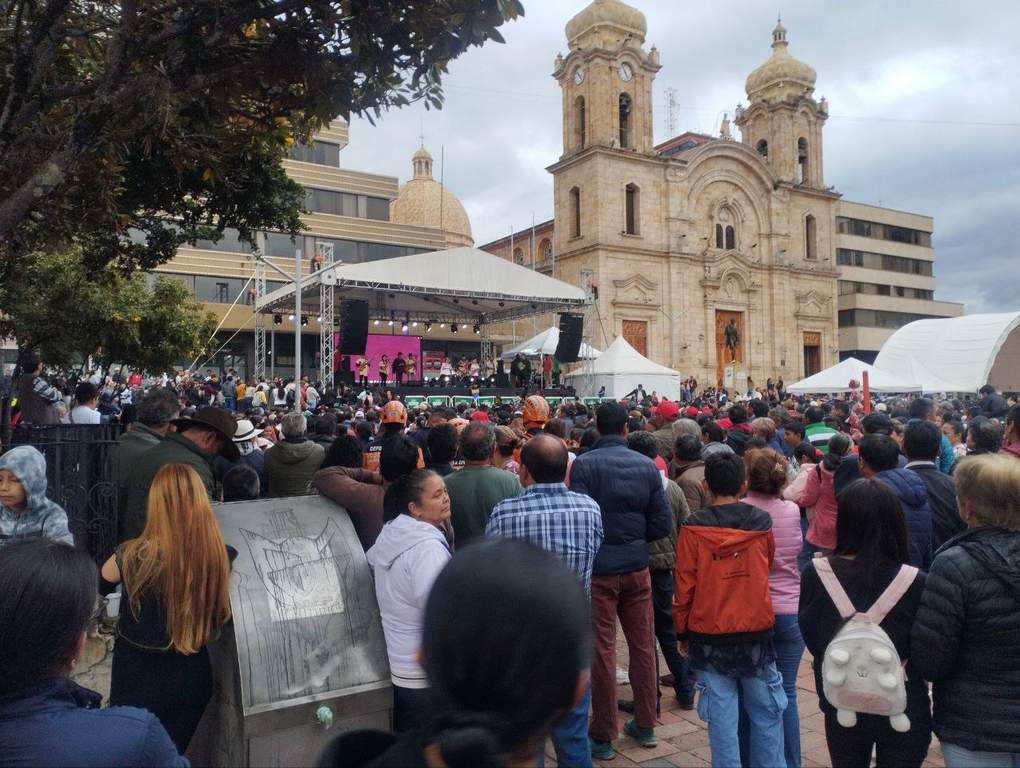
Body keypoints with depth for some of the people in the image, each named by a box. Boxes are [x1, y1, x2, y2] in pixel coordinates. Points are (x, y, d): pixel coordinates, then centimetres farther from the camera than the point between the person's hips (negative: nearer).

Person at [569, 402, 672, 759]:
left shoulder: (583, 464, -12)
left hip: (598, 568, -3)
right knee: (643, 645, 15)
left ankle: (603, 736, 15)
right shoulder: (647, 465, -1)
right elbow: (663, 523, -1)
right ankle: (645, 725, 29)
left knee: (602, 650, 5)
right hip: (637, 567, 4)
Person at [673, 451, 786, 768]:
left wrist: (683, 632, 6)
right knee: (766, 715, 14)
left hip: (709, 636, -2)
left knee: (721, 717, 6)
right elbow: (766, 570, 12)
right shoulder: (762, 523, -3)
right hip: (757, 632, 2)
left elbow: (684, 586, -6)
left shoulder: (694, 528, -10)